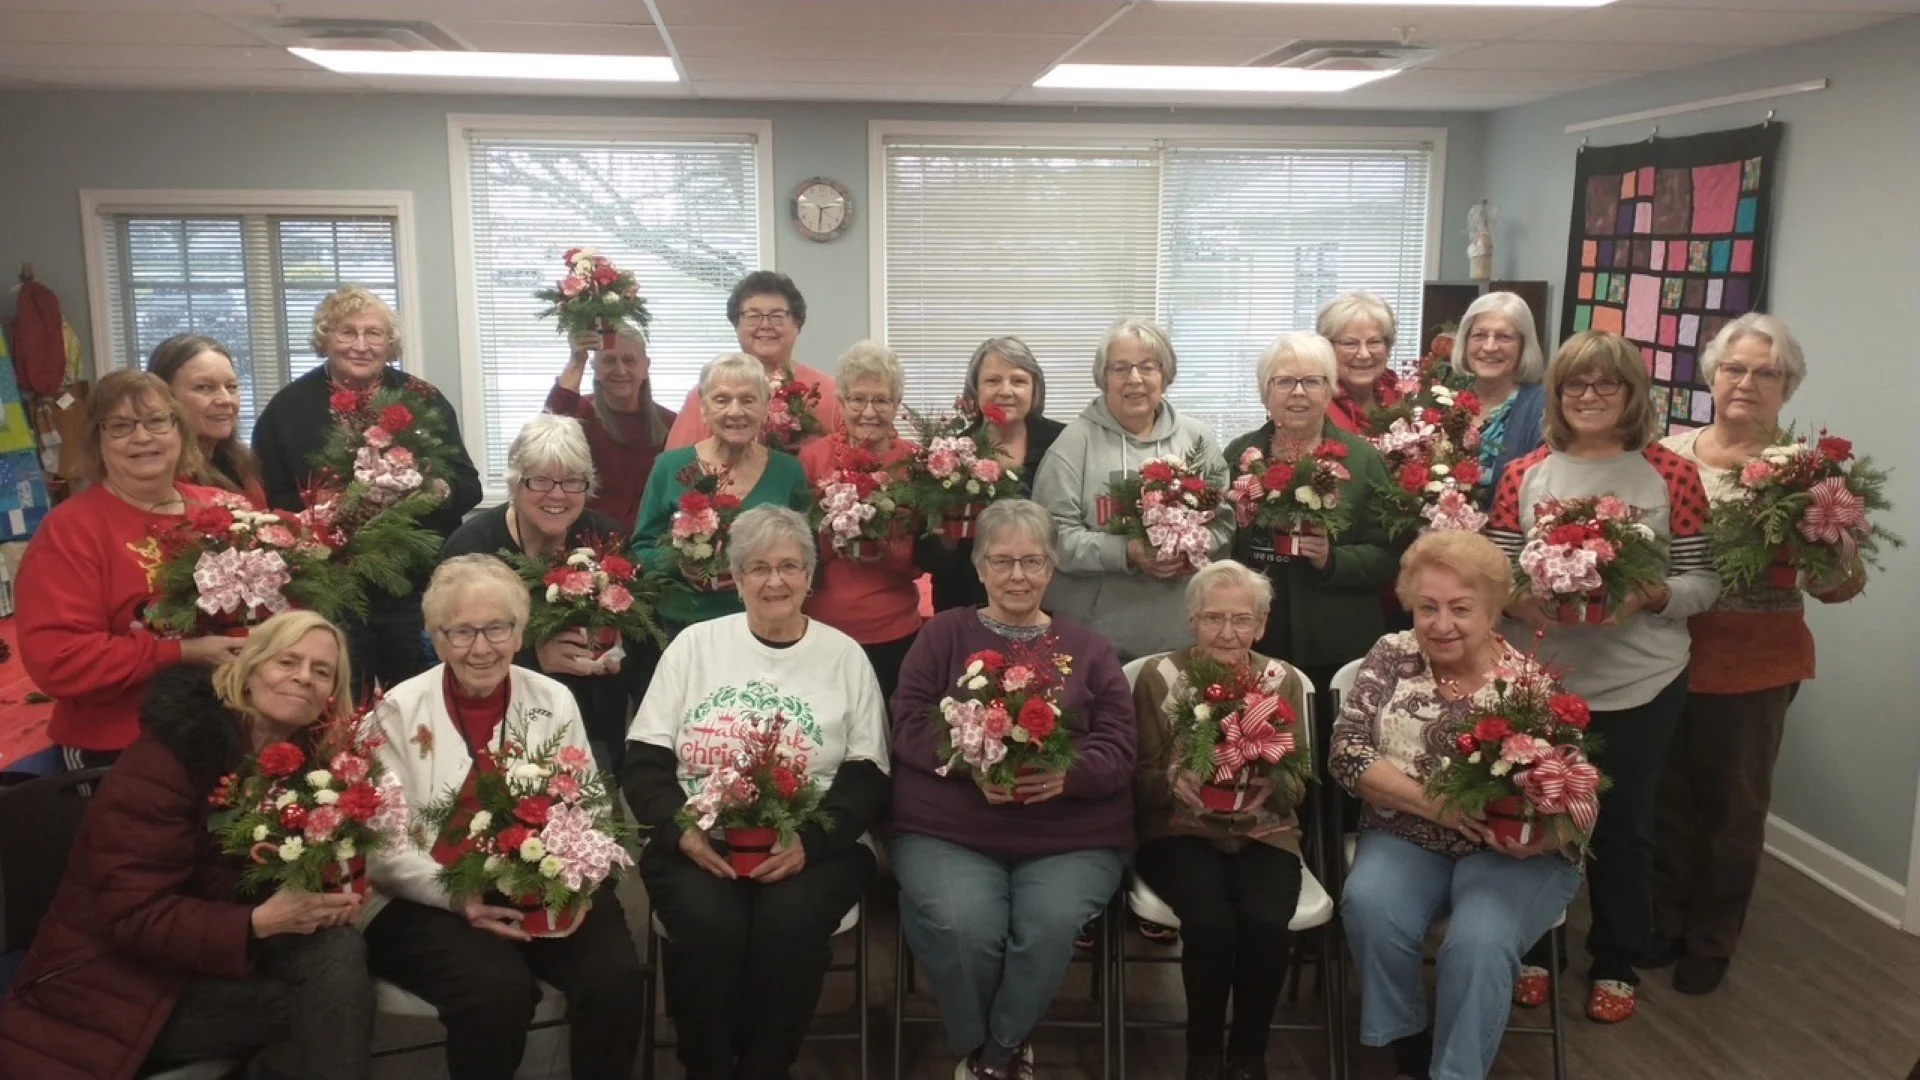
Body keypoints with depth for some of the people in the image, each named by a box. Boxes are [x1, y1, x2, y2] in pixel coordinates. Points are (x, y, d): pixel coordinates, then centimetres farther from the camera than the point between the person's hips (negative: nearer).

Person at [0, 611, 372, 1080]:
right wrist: (259, 921, -33)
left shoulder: (313, 758, 0)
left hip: (220, 962, 6)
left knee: (339, 951, -24)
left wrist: (327, 896, -19)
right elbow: (133, 917, -22)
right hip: (120, 979, -6)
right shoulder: (170, 753, -18)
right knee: (329, 998, -24)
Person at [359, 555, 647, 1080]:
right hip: (426, 901, -2)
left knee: (617, 975, -23)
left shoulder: (554, 702, 6)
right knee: (498, 987, -31)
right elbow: (381, 846, -6)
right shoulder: (398, 712, -2)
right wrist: (457, 894, -22)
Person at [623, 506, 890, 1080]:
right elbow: (644, 759, 6)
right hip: (697, 842, 0)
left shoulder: (845, 655, 8)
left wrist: (809, 840, -15)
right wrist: (683, 831, -13)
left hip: (814, 847, 0)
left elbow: (867, 774, 3)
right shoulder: (695, 644, 9)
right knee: (708, 923, -29)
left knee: (790, 924, -30)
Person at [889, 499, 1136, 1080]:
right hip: (946, 832, -1)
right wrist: (972, 766, -17)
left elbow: (1118, 749, 4)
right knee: (962, 925, -29)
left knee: (1051, 923, -28)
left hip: (1072, 838, 1)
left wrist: (1067, 774, -18)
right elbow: (910, 727, 2)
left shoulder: (1088, 648, 14)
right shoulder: (943, 633, 12)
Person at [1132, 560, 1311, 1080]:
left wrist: (1270, 786, -17)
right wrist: (1175, 780, -22)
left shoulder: (1285, 681, 7)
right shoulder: (1159, 676, 1)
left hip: (1263, 834, 2)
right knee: (1210, 921, -31)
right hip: (1180, 833, -2)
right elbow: (1139, 778, 0)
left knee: (1266, 922, -28)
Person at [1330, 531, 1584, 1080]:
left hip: (1508, 852, -2)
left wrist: (1540, 838, -24)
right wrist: (1434, 802, -18)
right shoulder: (1391, 656, 0)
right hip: (1407, 840, 2)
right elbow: (1345, 754, -6)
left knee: (1479, 942, -30)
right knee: (1369, 906, -27)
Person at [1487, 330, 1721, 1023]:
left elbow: (1704, 582, -3)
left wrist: (1650, 596, -22)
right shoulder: (1525, 474, 1)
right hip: (1539, 678, 1)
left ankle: (1617, 966, 31)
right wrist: (1519, 601, -19)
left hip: (1640, 684, -1)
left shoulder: (1672, 474, -3)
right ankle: (1528, 949, 33)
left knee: (1623, 826, 12)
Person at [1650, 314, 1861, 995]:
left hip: (1753, 665, -2)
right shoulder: (1668, 452, 1)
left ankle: (1711, 940, 32)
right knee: (1667, 794, 14)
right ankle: (1665, 920, 35)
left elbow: (1841, 584, -5)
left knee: (1732, 802, 13)